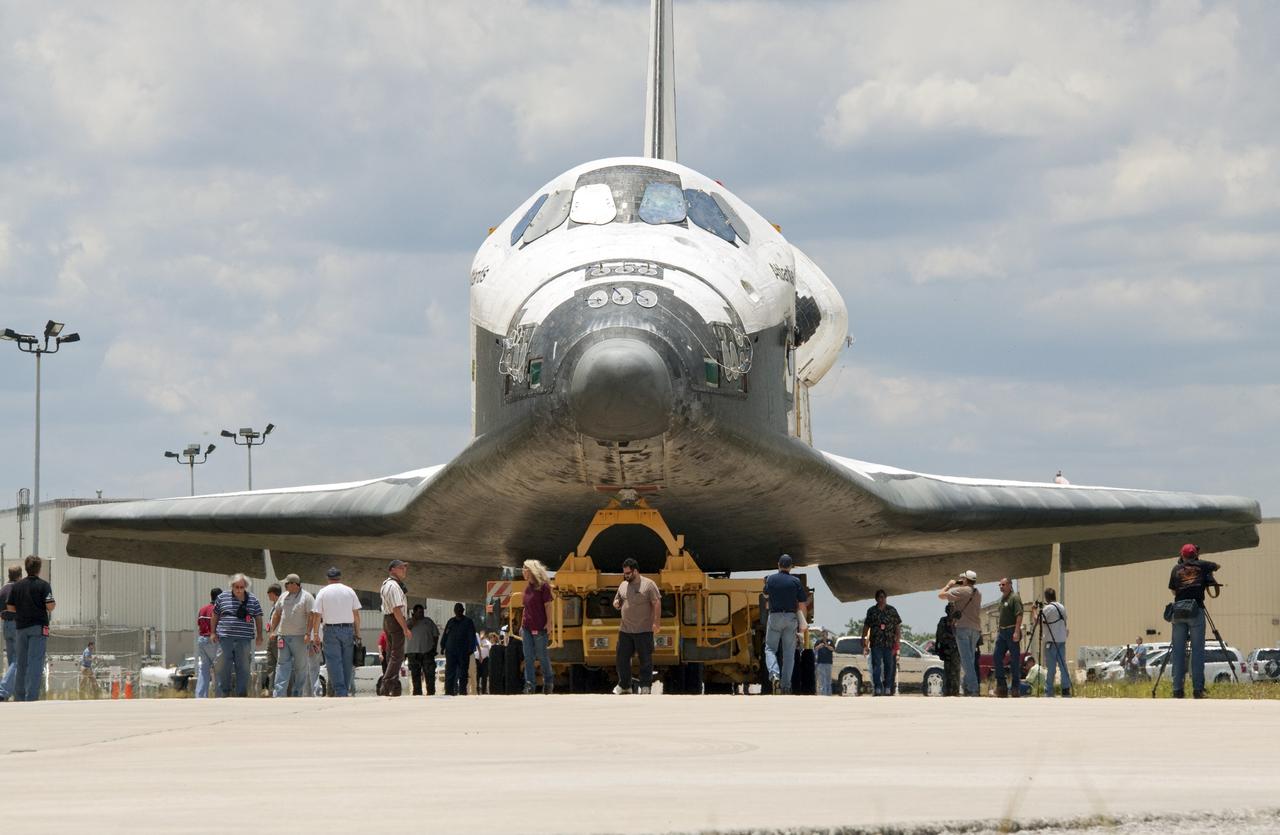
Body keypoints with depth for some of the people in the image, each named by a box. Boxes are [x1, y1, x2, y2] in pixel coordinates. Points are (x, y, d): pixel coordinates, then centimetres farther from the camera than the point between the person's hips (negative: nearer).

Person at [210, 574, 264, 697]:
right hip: (225, 638, 0)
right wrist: (214, 632, 9)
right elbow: (215, 615, 13)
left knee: (243, 668, 2)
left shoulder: (252, 600, 7)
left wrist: (259, 636, 7)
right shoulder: (222, 598, 6)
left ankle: (242, 693, 8)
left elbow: (258, 618, 11)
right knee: (224, 667, 1)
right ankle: (224, 692, 13)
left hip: (244, 640, 0)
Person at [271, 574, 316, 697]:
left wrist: (308, 634, -17)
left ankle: (298, 694, 8)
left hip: (300, 637, -5)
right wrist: (273, 631, 15)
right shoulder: (284, 597, 14)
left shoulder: (307, 597, -4)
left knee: (301, 666, 1)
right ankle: (278, 694, -6)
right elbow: (277, 614, 21)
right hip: (283, 636, 5)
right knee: (283, 664, -1)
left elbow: (311, 616, -10)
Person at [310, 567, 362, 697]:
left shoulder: (323, 592, 2)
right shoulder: (350, 591, 7)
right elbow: (356, 614, 6)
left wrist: (315, 634, 3)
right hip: (348, 629, 2)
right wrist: (357, 632, 12)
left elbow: (317, 615, -1)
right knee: (347, 662, 7)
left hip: (331, 629, -2)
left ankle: (340, 692, -13)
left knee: (334, 662, -4)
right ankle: (347, 690, 8)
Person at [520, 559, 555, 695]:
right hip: (527, 626, 6)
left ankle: (548, 683, 17)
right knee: (528, 657, 0)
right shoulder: (528, 587, 13)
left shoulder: (543, 586, -7)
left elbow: (548, 605, -9)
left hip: (539, 627, -6)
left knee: (542, 656, 2)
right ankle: (529, 685, -1)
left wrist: (548, 623, -13)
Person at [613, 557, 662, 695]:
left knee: (645, 660, -1)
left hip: (644, 630, -6)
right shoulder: (623, 585, 12)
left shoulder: (648, 584, -5)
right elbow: (617, 600, 23)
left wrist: (656, 622, -18)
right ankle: (624, 686, 17)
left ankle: (645, 687, 4)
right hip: (625, 630, 6)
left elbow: (657, 604, -9)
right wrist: (616, 603, -2)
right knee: (621, 658, 7)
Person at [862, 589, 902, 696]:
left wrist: (897, 641, -2)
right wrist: (864, 643, 7)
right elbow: (866, 627, 11)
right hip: (876, 643, 0)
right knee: (876, 666, -6)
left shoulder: (892, 611, 7)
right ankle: (878, 688, -7)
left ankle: (888, 688, 7)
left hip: (890, 643, 0)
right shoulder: (871, 611, 9)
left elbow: (897, 627, 7)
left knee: (889, 665, 1)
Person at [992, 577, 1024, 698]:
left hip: (1012, 631, -9)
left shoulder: (1014, 598, -10)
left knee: (1015, 659, -3)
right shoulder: (1002, 598, 17)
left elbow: (1019, 615, -18)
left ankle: (1015, 687, 2)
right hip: (1002, 632, 9)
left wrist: (1017, 632, -24)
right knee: (996, 656, 4)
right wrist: (998, 630, 19)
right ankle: (1001, 683, 10)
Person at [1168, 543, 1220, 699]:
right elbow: (1217, 566, 29)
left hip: (1178, 611, 2)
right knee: (1197, 651, -1)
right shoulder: (1202, 566, 10)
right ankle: (1197, 690, -7)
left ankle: (1178, 689, -1)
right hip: (1196, 610, -2)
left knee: (1178, 651, 4)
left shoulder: (1176, 569, 13)